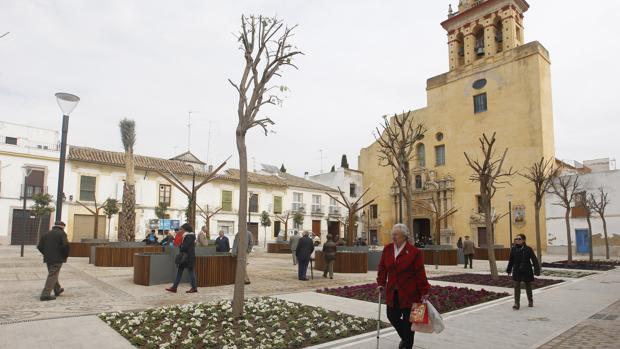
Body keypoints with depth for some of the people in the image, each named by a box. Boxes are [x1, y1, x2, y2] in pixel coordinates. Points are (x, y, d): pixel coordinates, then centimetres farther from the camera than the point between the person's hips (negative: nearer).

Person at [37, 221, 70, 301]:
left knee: (52, 274, 20)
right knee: (52, 276, -3)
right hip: (57, 259, -7)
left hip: (48, 258, 7)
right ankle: (45, 295, -7)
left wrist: (46, 254, 18)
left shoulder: (46, 234, 13)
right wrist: (66, 255, -5)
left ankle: (57, 290, 35)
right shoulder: (62, 234, -5)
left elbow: (39, 247, 8)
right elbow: (65, 245, -19)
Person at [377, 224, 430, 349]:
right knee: (392, 316, 11)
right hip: (392, 292, 5)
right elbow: (382, 267, 10)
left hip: (409, 293, -5)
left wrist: (424, 291, -11)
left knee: (408, 320, 7)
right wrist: (381, 283, 5)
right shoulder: (387, 249, 2)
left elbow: (420, 273, -11)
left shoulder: (414, 252, -12)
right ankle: (405, 337, 40)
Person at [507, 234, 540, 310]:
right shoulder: (513, 249, -1)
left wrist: (537, 270, -14)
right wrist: (509, 269, 17)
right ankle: (517, 304, -6)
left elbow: (534, 260, -8)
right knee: (517, 287, -8)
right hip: (517, 271, 1)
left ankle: (530, 301, 39)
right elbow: (511, 260, 10)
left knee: (528, 287, 15)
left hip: (527, 271, -1)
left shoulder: (528, 249, -8)